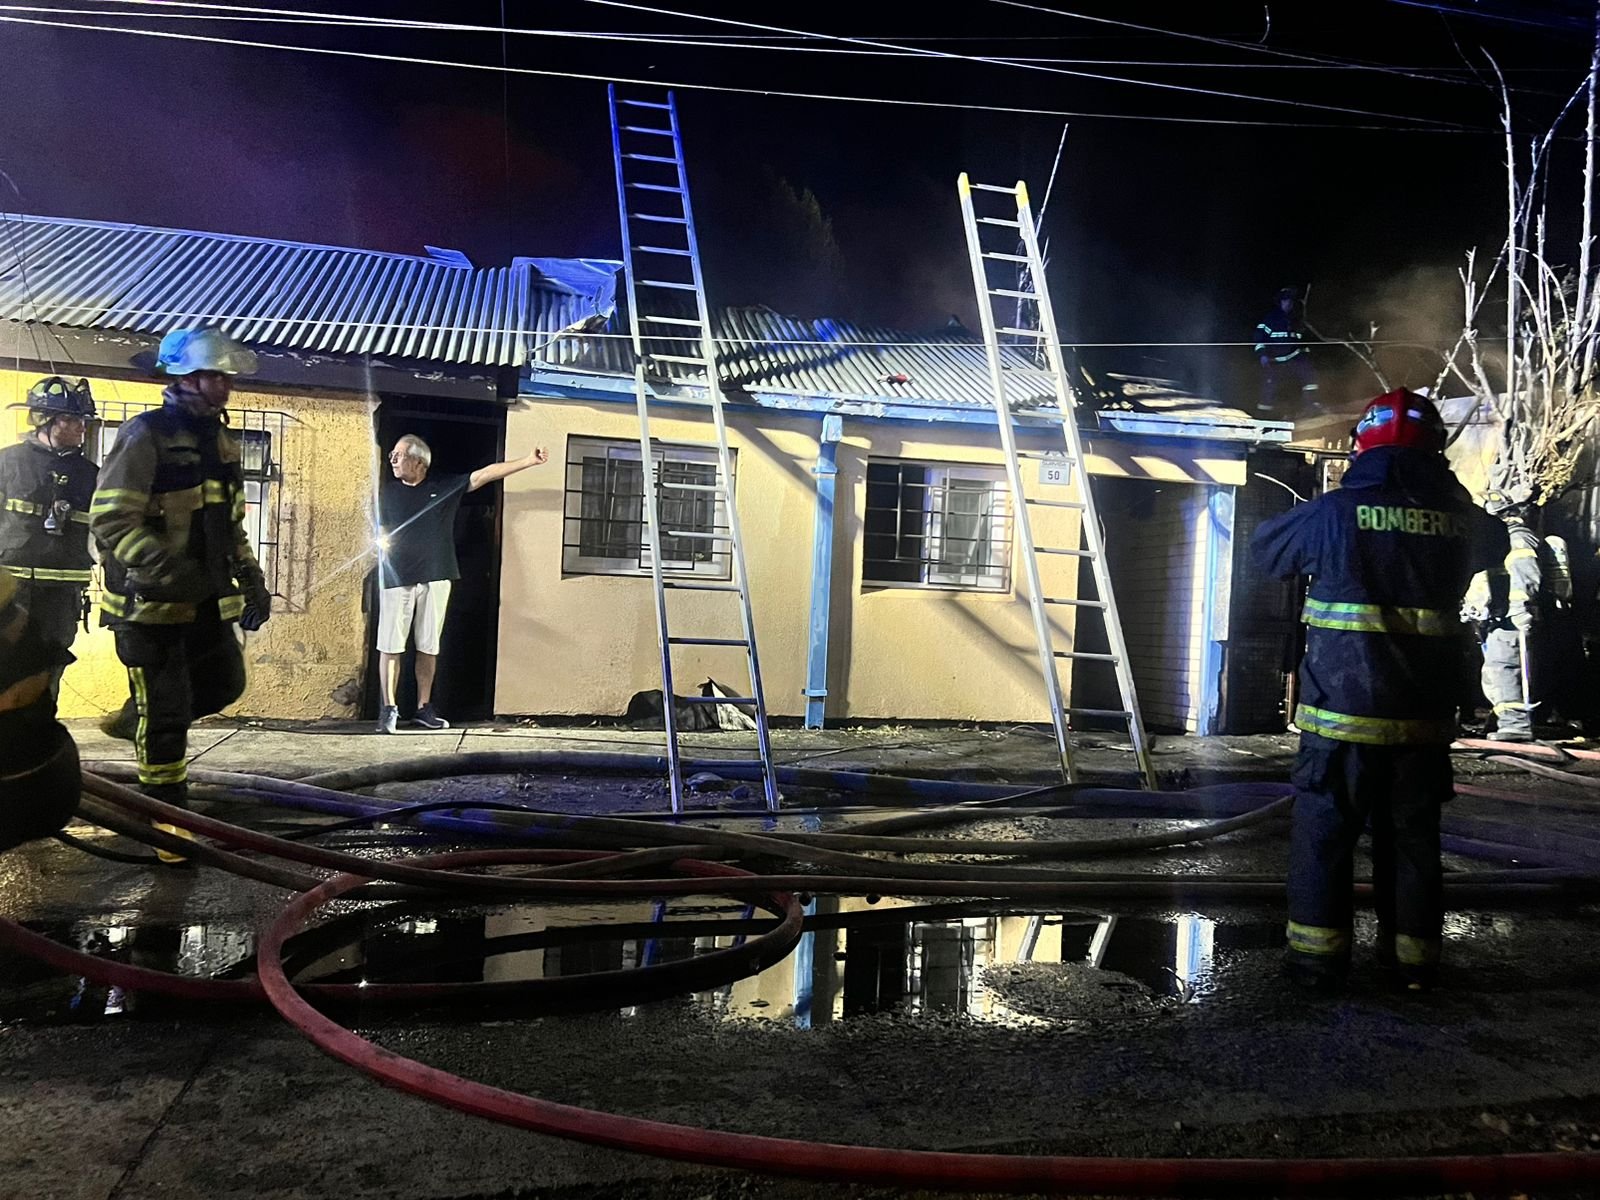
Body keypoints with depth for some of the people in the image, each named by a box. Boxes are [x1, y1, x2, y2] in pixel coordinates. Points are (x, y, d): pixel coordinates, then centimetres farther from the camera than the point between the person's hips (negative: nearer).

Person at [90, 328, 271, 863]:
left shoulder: (220, 439, 11)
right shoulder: (146, 435, -13)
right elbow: (110, 519, -18)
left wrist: (252, 580, 10)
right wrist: (169, 569, -28)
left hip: (206, 598, 7)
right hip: (149, 600, -7)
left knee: (224, 685, 12)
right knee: (166, 716, -1)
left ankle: (136, 718, 36)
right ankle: (169, 822, 13)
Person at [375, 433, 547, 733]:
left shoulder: (445, 486, 5)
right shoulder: (387, 491, 8)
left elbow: (487, 473, -1)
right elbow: (379, 530, 14)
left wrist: (528, 461, -7)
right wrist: (381, 542, -11)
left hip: (435, 577, 0)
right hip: (397, 578, 0)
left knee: (429, 647, 7)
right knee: (390, 646, -5)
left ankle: (424, 708, 17)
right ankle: (388, 708, 0)